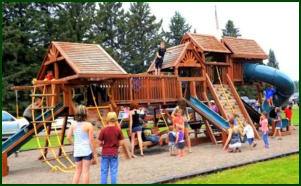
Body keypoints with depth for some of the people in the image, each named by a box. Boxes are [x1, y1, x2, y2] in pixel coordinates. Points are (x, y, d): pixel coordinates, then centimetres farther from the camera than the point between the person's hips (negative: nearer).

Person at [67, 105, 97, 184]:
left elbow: (68, 137, -2)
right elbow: (91, 140, -10)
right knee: (86, 171, 3)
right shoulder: (88, 125, -10)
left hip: (77, 151, 4)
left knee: (77, 171, 16)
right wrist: (95, 154, -3)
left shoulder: (73, 124, 1)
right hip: (87, 151, -4)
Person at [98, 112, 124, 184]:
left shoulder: (104, 130, -10)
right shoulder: (118, 130, -7)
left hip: (105, 153, -1)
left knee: (104, 172, 9)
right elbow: (121, 142, -4)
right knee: (114, 172, 8)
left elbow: (100, 142, -7)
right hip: (114, 153, 1)